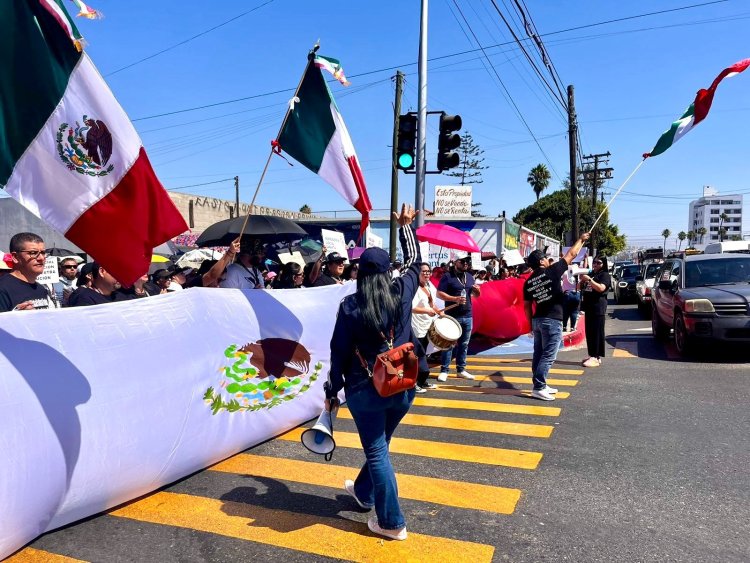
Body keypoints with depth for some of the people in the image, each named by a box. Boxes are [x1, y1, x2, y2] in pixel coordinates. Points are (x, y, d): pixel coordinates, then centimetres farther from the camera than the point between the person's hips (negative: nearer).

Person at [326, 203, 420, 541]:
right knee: (379, 444, 23)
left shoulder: (350, 306, -11)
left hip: (366, 389, -4)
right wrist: (406, 226, 26)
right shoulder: (402, 292, -4)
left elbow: (339, 352, -7)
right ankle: (363, 491, 46)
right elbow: (414, 261, 15)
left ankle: (392, 523, 14)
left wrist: (332, 390, 4)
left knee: (376, 452, 6)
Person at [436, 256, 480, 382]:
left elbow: (475, 295, 19)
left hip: (467, 316, 6)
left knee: (464, 344, 11)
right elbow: (439, 293, -12)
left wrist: (477, 290, -4)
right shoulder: (447, 276, -6)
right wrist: (455, 299, -23)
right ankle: (444, 370, 6)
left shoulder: (470, 277, 13)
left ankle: (461, 369, 21)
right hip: (452, 316, -6)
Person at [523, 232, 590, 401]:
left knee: (538, 354, 12)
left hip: (537, 320, 7)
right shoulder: (551, 272, -10)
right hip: (552, 321, -7)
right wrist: (581, 239, 16)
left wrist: (531, 324, 18)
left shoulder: (528, 282, 6)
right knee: (548, 356, -4)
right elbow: (571, 255, 1)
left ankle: (540, 385, 19)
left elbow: (527, 306, 9)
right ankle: (538, 388, -6)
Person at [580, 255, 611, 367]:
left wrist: (589, 280, -22)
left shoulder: (605, 275, -2)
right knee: (589, 333, 8)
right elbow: (581, 288, 25)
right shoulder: (590, 274, 20)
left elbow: (601, 288, -19)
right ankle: (592, 355, 15)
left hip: (598, 308, -7)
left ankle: (596, 358, -9)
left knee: (597, 333, -8)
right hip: (588, 307, 8)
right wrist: (582, 280, 5)